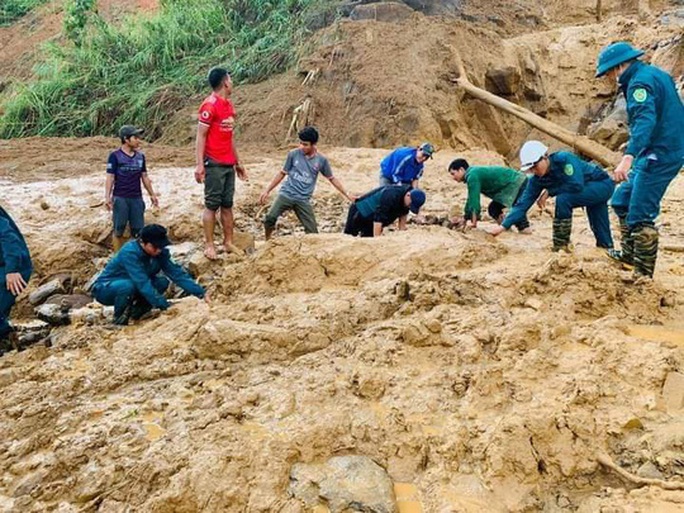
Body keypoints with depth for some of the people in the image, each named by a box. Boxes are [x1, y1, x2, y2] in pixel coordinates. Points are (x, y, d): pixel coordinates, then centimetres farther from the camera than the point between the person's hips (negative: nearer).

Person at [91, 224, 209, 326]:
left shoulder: (159, 253, -12)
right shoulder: (130, 253, -31)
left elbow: (177, 273, -16)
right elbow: (143, 284, -36)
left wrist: (201, 293, -26)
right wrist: (165, 307, -38)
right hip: (105, 289, -6)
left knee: (162, 282, -15)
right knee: (128, 285, -38)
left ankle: (135, 312, 3)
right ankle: (119, 320, -12)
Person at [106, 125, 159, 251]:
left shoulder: (140, 156, 9)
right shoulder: (115, 156, -4)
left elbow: (144, 177, 16)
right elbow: (110, 178, -6)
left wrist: (152, 194, 16)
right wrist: (107, 197, -14)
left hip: (137, 198, 4)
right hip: (120, 198, -4)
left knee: (138, 230, 5)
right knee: (118, 230, 3)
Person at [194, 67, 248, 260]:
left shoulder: (229, 105, 14)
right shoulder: (210, 105, -11)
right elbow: (201, 136, -13)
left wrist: (237, 162, 21)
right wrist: (200, 164, -18)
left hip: (229, 164, 8)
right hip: (214, 164, -8)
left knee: (227, 205, 10)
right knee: (212, 205, -3)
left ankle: (228, 242, 16)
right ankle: (209, 245, 3)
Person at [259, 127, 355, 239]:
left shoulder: (321, 160, 1)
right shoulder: (293, 154, -1)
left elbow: (332, 179, 14)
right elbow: (282, 173, 8)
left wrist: (347, 194, 12)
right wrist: (267, 190, 4)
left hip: (303, 200, 1)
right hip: (286, 194, -1)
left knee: (312, 231, -3)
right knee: (270, 218, -20)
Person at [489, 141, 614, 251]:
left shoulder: (564, 158, -29)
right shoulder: (537, 180, -9)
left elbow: (577, 185, -35)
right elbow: (523, 203, -11)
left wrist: (549, 192, -23)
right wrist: (503, 225, -22)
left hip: (603, 184, -8)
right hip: (593, 192, 8)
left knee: (563, 199, -28)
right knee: (602, 235, 7)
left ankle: (561, 247, -17)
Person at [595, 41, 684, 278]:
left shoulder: (640, 82, -17)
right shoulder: (655, 74, 16)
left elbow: (645, 120, -34)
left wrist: (628, 156, -46)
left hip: (659, 155, -11)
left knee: (640, 216, -8)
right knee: (622, 200, 19)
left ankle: (643, 274, -2)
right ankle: (630, 254, 30)